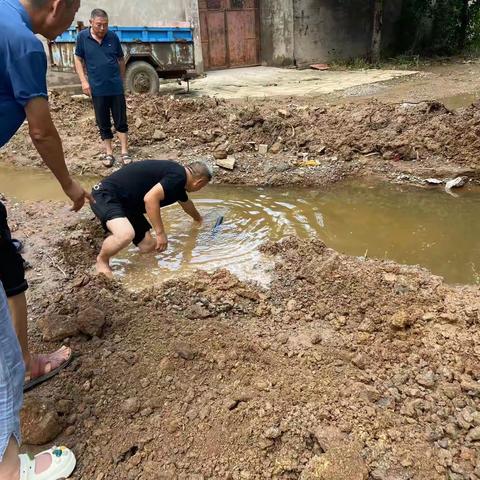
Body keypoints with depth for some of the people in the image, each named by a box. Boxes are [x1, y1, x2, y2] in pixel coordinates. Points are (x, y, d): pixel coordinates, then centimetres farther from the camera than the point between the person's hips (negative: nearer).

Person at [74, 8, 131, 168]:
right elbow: (78, 60, 4)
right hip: (97, 88, 0)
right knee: (103, 123, 7)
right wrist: (84, 81, -5)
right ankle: (109, 153, 16)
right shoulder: (82, 37, -2)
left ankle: (124, 152, 9)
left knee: (121, 121, 2)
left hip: (116, 87, 0)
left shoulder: (113, 37, 0)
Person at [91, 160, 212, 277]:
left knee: (149, 247, -3)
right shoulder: (178, 176, -19)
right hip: (105, 195, -9)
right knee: (126, 234, -35)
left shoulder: (178, 181, 14)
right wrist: (161, 233, -24)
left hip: (126, 202, 9)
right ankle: (102, 260, -5)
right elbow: (150, 198, -30)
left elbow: (186, 203, 36)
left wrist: (198, 218, 54)